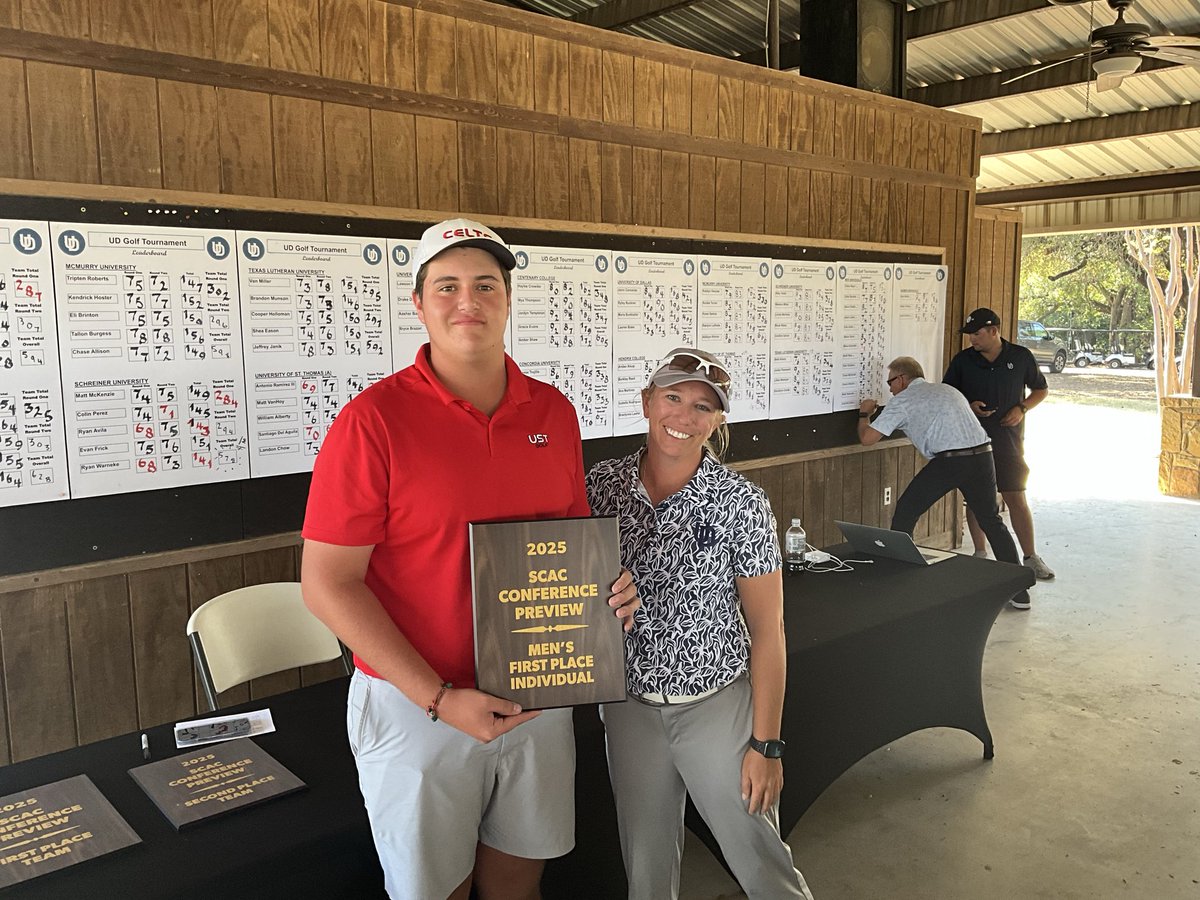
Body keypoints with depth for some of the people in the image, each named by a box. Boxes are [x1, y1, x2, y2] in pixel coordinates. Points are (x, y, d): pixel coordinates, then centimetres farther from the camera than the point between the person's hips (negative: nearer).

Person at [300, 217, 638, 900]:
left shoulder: (555, 412, 1)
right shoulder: (374, 420, -14)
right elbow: (327, 581, -15)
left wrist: (608, 587, -7)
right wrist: (439, 699, -20)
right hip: (417, 704, -4)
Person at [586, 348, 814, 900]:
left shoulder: (740, 503, -12)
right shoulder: (600, 486, -5)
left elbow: (767, 630, -9)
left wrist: (765, 743, -8)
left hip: (718, 706, -3)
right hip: (629, 706, 3)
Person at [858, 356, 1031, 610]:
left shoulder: (902, 400, 7)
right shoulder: (948, 389, 27)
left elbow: (867, 438, 6)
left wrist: (864, 414, 23)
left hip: (949, 460, -6)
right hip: (982, 454, 6)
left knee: (905, 514, 11)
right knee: (992, 521, 19)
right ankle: (1019, 590, 19)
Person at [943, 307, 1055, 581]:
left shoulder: (1021, 356, 0)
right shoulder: (962, 360, -1)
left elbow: (1041, 390, 12)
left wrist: (1021, 409, -6)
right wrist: (968, 406, -11)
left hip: (1009, 440, -1)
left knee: (1017, 499, 0)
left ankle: (1031, 557, 11)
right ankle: (980, 554, 20)